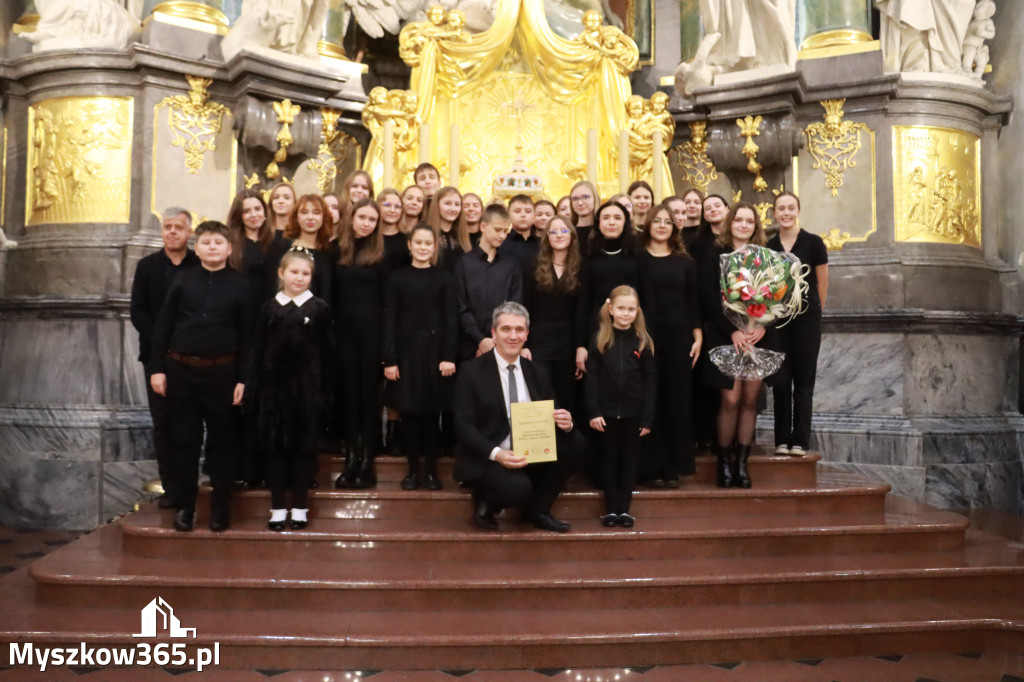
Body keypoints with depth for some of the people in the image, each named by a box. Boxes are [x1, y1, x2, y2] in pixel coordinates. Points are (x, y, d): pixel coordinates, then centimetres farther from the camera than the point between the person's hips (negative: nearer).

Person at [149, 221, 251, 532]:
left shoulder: (240, 285, 0)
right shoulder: (183, 280, 4)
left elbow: (246, 335, 0)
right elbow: (163, 325, 6)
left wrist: (243, 378, -4)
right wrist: (157, 368, 1)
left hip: (221, 372, -1)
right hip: (181, 369, 1)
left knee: (222, 440, 6)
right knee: (184, 439, 7)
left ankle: (220, 507, 17)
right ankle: (184, 505, 17)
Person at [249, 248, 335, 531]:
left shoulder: (319, 308, 0)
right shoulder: (270, 308, 5)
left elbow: (327, 351, 1)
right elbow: (258, 349, 6)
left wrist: (325, 388, -3)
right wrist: (255, 386, 0)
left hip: (308, 386, -1)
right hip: (274, 385, 2)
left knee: (304, 446, 5)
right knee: (275, 445, 6)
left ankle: (299, 507, 16)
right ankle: (278, 507, 16)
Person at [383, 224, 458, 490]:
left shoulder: (444, 278, 3)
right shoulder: (397, 278, 5)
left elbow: (451, 319, 0)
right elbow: (390, 320, 2)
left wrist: (449, 356, -8)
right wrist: (389, 359, -4)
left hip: (434, 350, -1)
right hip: (406, 351, 1)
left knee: (431, 411, 4)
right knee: (409, 411, 3)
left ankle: (431, 470, 14)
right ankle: (413, 470, 13)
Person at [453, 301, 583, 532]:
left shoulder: (537, 373, 10)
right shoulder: (471, 371, -4)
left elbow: (553, 417, 7)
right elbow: (464, 424, -10)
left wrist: (566, 423, -19)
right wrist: (496, 453, -25)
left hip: (532, 456, 6)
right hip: (486, 459, -5)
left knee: (573, 443, -18)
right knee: (518, 487, -34)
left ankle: (537, 509, -1)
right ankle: (485, 504, 2)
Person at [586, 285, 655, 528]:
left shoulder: (643, 341, 0)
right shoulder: (600, 339, -1)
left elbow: (649, 382, 0)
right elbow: (592, 378, -3)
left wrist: (648, 418, -3)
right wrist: (593, 412, -10)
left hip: (633, 412, 0)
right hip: (607, 411, 0)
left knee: (629, 460, 8)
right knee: (609, 460, 8)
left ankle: (624, 508, 15)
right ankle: (611, 509, 14)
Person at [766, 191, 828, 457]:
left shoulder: (813, 243, -4)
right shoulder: (768, 246, 4)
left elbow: (822, 284, 2)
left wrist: (812, 311, 9)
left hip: (806, 319, -2)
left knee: (803, 380, 2)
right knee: (780, 380, 4)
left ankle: (800, 441, 7)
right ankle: (782, 440, 11)